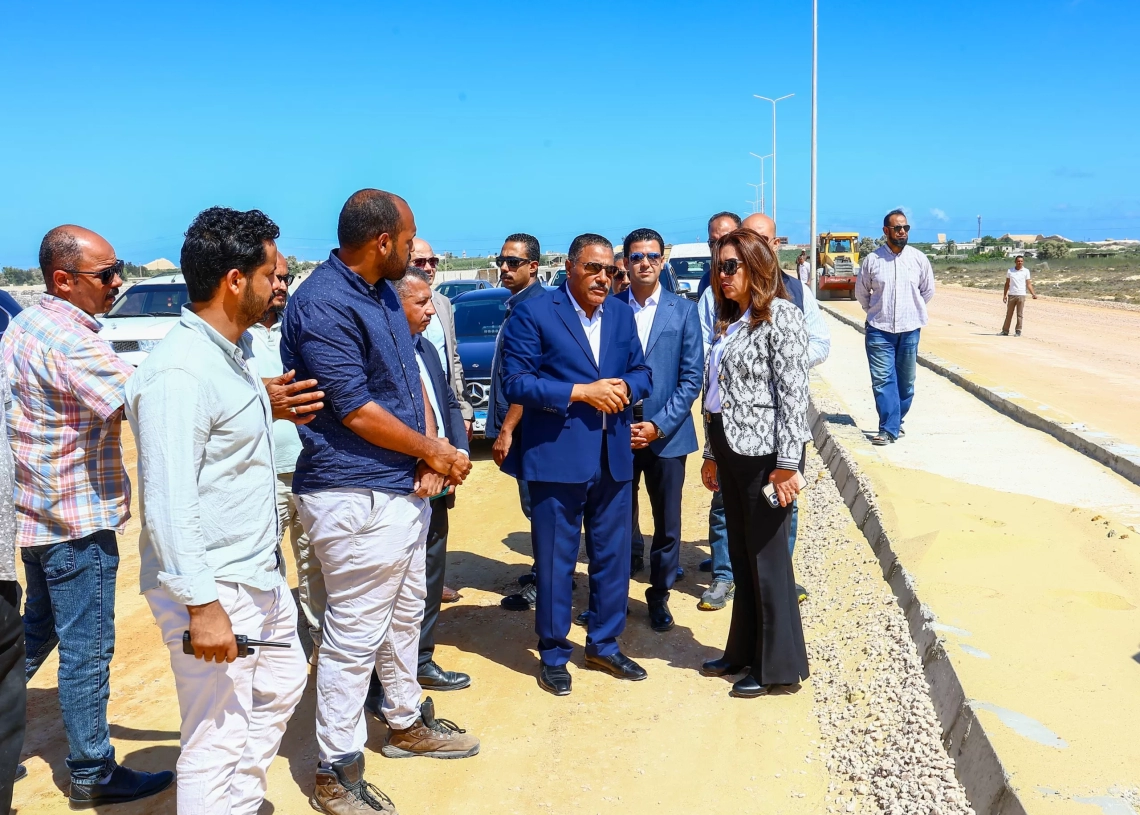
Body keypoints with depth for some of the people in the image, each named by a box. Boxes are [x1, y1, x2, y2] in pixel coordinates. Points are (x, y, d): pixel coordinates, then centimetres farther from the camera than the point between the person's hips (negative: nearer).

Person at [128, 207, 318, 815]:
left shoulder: (236, 349, 8)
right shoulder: (180, 372, -23)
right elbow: (168, 503, -26)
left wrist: (276, 411, 10)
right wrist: (202, 604, -25)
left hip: (261, 575, 11)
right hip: (211, 588, -11)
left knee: (281, 686, 25)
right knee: (218, 739, 2)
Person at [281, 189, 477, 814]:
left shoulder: (383, 294, 10)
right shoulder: (323, 305, -19)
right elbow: (354, 410, -22)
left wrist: (430, 451, -4)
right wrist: (435, 452, -11)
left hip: (405, 487, 10)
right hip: (355, 498, -10)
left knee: (405, 614, 23)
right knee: (355, 634, 1)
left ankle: (406, 720, 42)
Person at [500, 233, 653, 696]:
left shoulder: (621, 313, 9)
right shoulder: (534, 315, -7)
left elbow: (642, 373, 12)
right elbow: (516, 383, -13)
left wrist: (626, 387, -11)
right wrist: (581, 391, -19)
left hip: (613, 456, 5)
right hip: (556, 456, -5)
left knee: (613, 557, 14)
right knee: (555, 562, 5)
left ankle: (604, 645, 32)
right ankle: (553, 655, 22)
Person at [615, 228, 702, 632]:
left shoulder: (683, 310, 2)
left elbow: (691, 378, -2)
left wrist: (659, 425, -11)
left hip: (666, 433, 0)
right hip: (617, 433, 0)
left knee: (667, 523, 9)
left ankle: (659, 595, 27)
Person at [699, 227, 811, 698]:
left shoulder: (780, 316, -10)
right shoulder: (729, 322, 14)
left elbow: (793, 393, -16)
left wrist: (787, 463, -20)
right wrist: (712, 454, 16)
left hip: (763, 453, -8)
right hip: (730, 450, 8)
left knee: (767, 558, 2)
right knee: (741, 556, 15)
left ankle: (778, 665, 15)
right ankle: (744, 651, 29)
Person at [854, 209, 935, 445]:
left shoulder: (919, 259, 0)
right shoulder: (872, 260, -2)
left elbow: (928, 291, 13)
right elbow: (861, 291, 12)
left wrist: (913, 311, 14)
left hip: (910, 329, 1)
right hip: (879, 330, -1)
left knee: (905, 380, 8)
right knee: (882, 380, -7)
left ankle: (897, 422, 24)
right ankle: (888, 429, -5)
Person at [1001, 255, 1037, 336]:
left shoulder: (1026, 271, 4)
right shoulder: (1010, 271, 7)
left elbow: (1028, 284, 3)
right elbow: (1007, 284, 12)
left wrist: (1033, 294, -9)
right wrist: (1004, 295, 6)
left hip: (1021, 295, -1)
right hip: (1011, 295, 2)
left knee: (1020, 315, 0)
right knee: (1008, 314, 5)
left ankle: (1018, 331, 5)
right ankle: (1005, 331, 9)